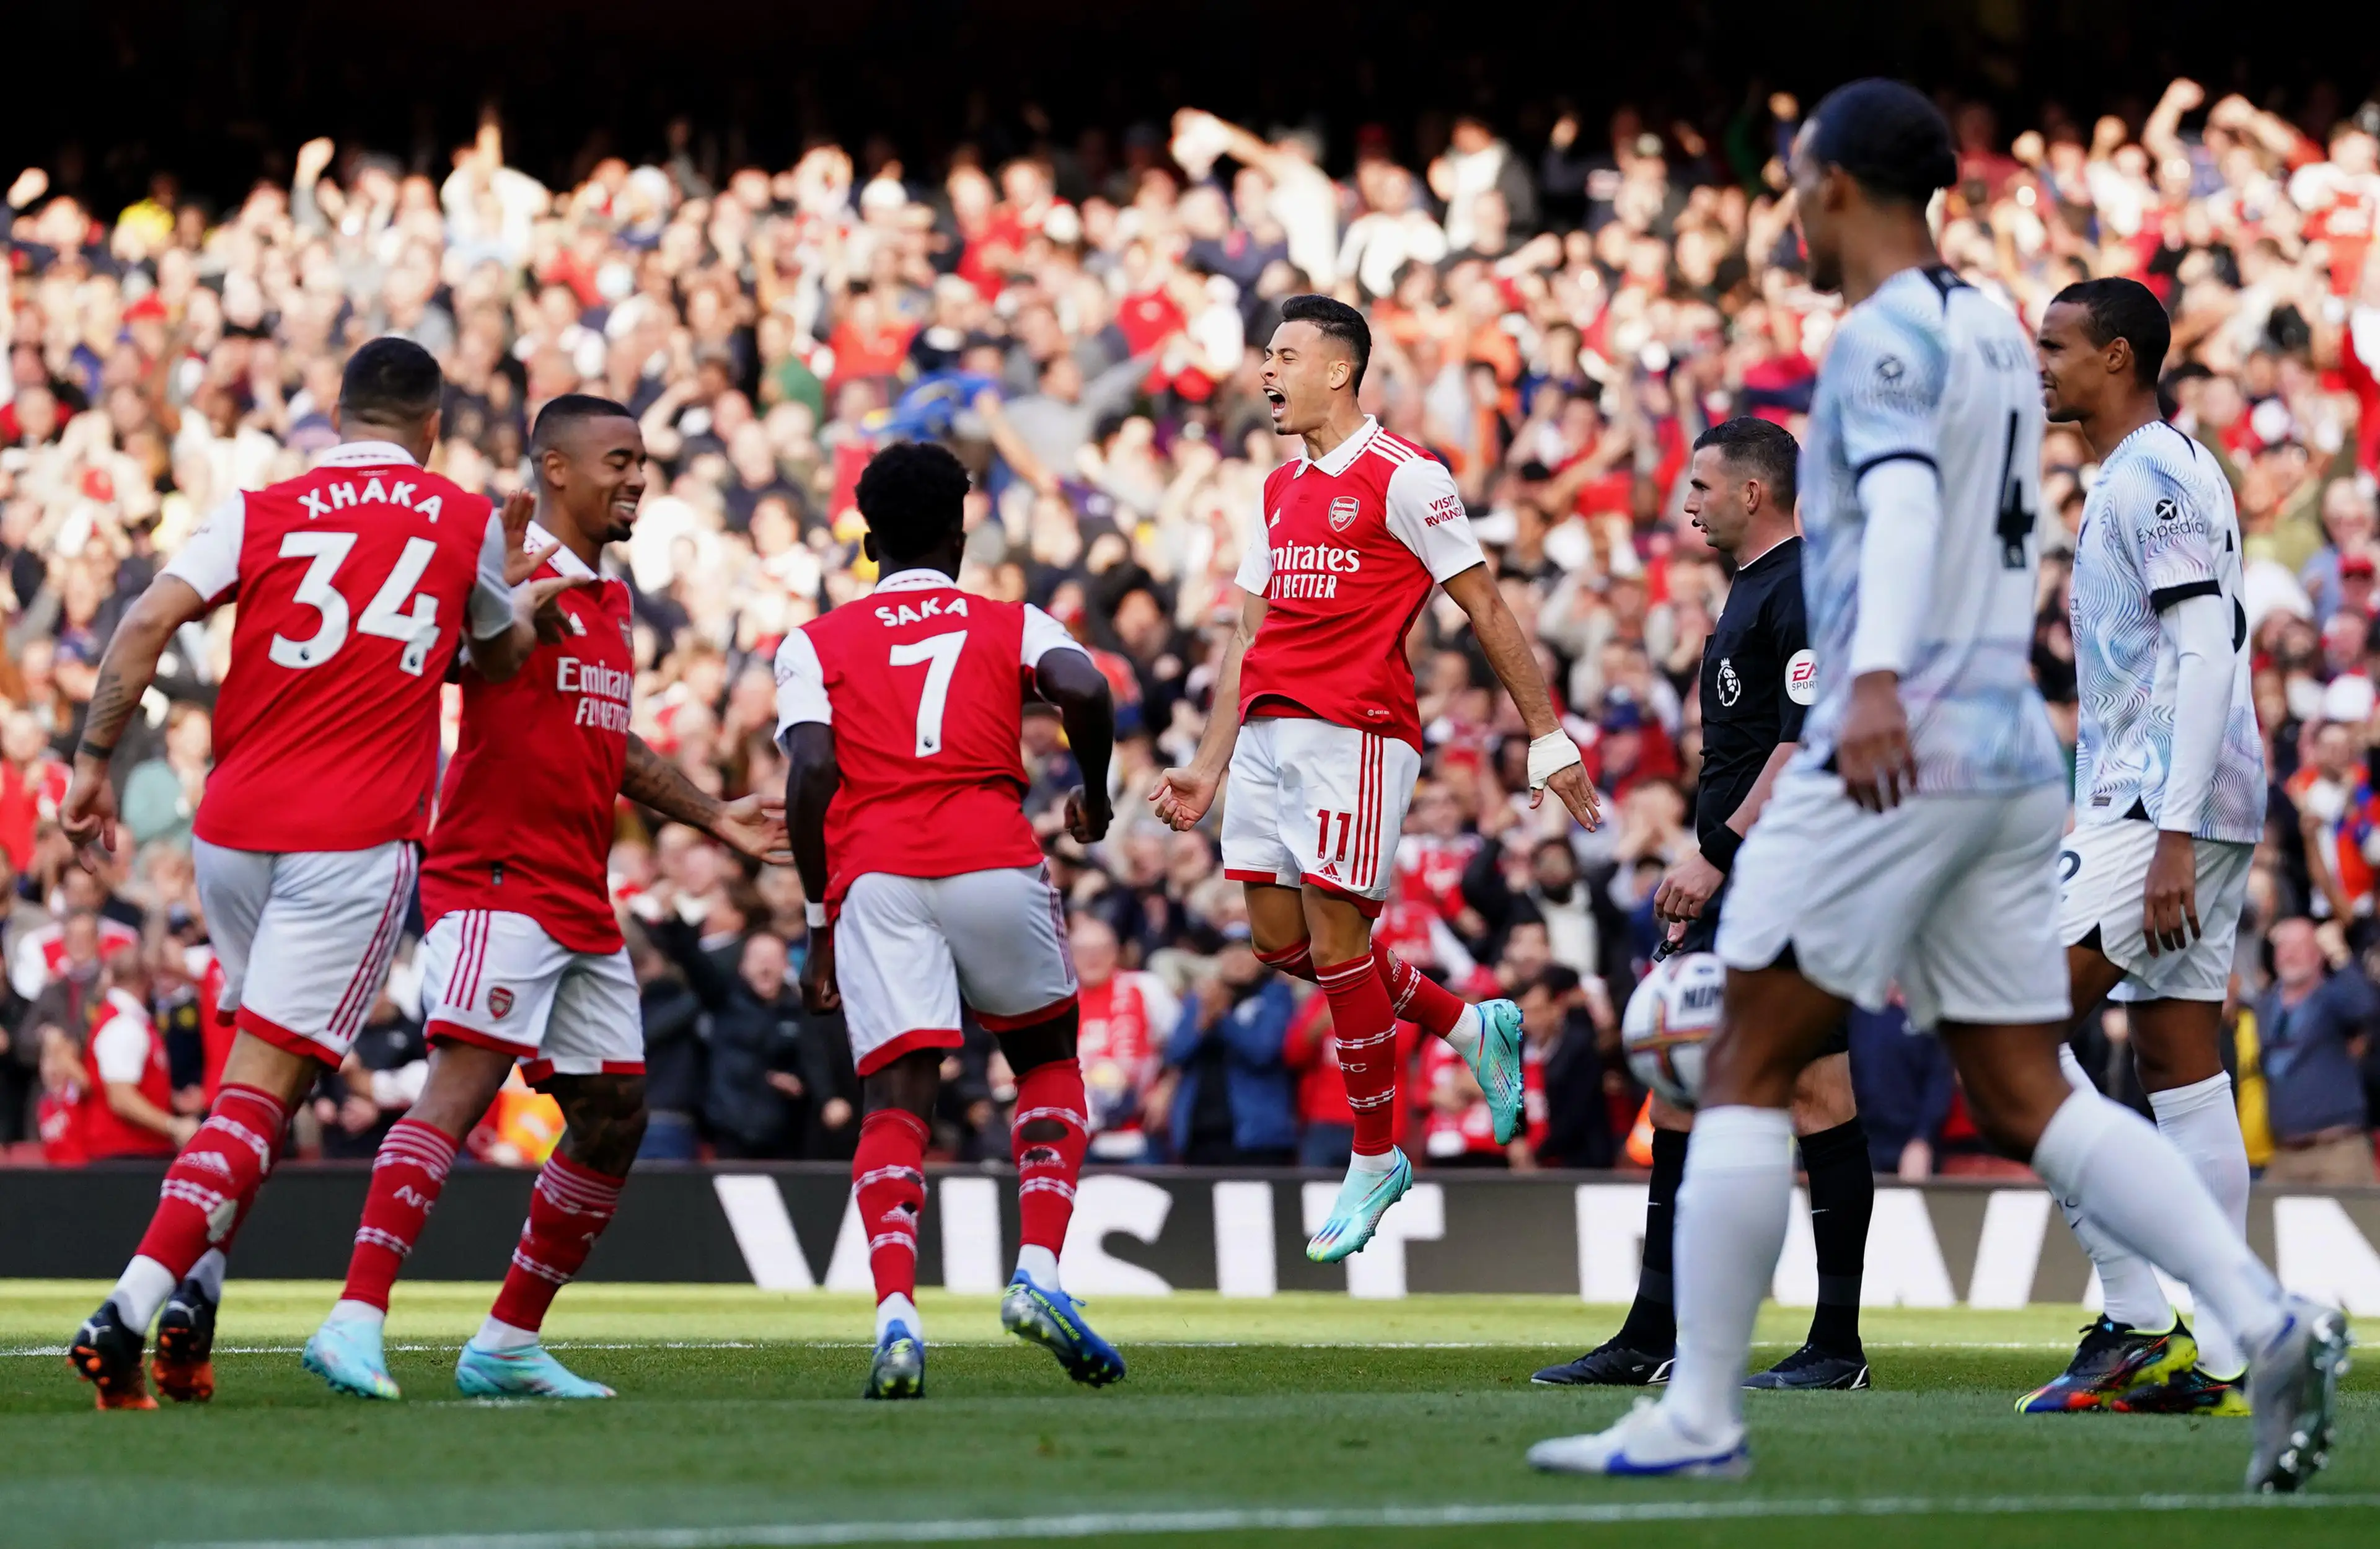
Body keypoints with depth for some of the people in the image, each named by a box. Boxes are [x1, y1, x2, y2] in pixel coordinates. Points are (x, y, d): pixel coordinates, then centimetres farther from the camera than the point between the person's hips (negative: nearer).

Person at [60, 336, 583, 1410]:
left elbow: (147, 623, -6)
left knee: (263, 1060, 23)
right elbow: (501, 659, 23)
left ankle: (194, 1290, 13)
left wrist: (93, 761, -2)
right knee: (262, 1088, -6)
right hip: (354, 842, -3)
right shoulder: (467, 522, 6)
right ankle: (127, 1314, -19)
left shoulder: (261, 511, 7)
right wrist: (516, 587, 40)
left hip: (230, 834, 3)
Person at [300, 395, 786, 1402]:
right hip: (497, 877, -9)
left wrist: (712, 817, 34)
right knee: (464, 1079, -22)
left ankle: (508, 1345, 18)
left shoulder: (611, 600, 20)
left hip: (581, 903, 9)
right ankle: (356, 1320, -28)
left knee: (614, 1116, 10)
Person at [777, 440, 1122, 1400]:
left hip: (873, 876, 0)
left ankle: (896, 1314, -25)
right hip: (995, 865, 0)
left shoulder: (815, 646, 18)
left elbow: (811, 774, 3)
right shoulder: (1013, 624, 18)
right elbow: (1083, 690, -3)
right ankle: (1038, 1274, 3)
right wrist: (1094, 797, 14)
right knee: (1048, 1063, 22)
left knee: (895, 1101, -2)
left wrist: (818, 924, 9)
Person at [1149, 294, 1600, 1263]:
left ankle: (1374, 1162, 4)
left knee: (1335, 943, -9)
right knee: (1280, 941, 4)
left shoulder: (1403, 478, -4)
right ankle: (1470, 1028, 22)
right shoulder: (1280, 492, 19)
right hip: (1267, 730, 8)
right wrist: (1207, 770, 18)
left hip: (1354, 730, -8)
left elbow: (1487, 611, -4)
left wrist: (1547, 737, -6)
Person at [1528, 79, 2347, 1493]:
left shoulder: (1883, 336, -9)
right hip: (2016, 754, 8)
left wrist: (1878, 678, -43)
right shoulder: (1996, 331, 18)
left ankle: (1701, 1417, -1)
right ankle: (2272, 1323, -9)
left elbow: (1906, 502, -27)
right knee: (2027, 1100, 6)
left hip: (1898, 751, -8)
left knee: (1750, 1069, -1)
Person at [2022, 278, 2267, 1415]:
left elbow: (2208, 653, -19)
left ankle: (2137, 1318, -15)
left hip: (2166, 808, -10)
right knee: (2182, 1069, 8)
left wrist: (2173, 835, -24)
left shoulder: (2153, 479, -11)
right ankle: (2212, 1359, 7)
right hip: (2157, 811, 10)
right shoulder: (2140, 479, 20)